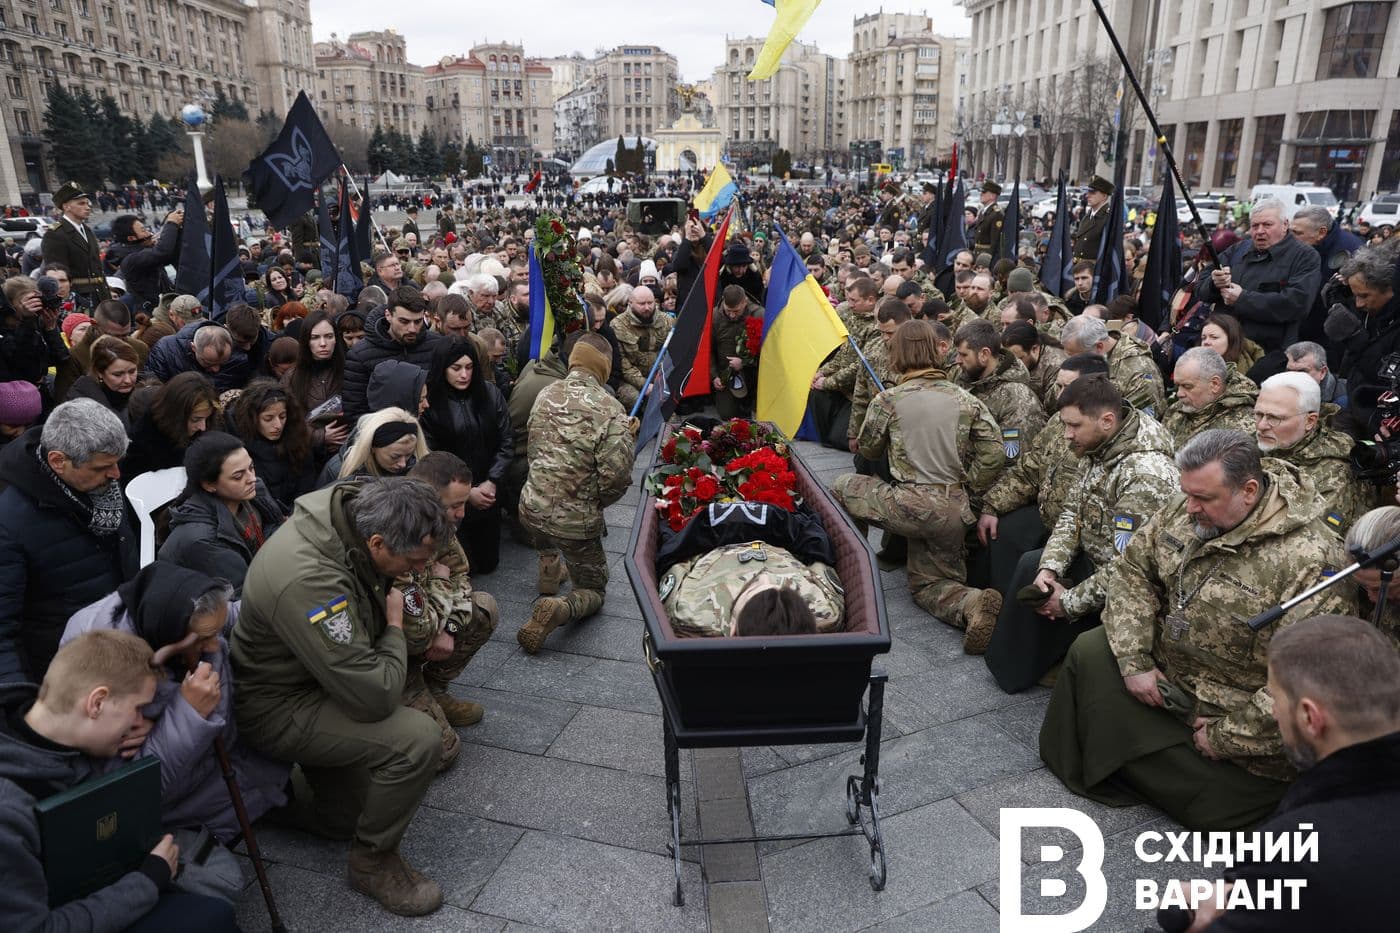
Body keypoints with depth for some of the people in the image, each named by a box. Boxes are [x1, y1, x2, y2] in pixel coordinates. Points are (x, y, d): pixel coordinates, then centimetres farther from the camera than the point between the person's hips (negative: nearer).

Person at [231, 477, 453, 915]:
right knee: (418, 739, -24)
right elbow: (375, 697, -33)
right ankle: (374, 861, -3)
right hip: (278, 706, -9)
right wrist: (395, 625, -18)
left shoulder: (352, 505, -13)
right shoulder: (308, 580, -38)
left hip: (321, 670, 9)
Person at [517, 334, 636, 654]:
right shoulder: (610, 409, -19)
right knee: (593, 589, 15)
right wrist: (595, 505, 0)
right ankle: (557, 609, -14)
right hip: (575, 521, -5)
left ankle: (548, 568, 33)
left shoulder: (547, 393, -2)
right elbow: (617, 477, -20)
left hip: (530, 507, 5)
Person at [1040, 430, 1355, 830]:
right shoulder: (1187, 508, -8)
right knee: (1090, 650, -6)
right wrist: (1135, 661, -10)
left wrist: (1228, 736, -20)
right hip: (1167, 673, 6)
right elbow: (1134, 569, 0)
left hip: (1242, 715, -6)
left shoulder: (1309, 561, -29)